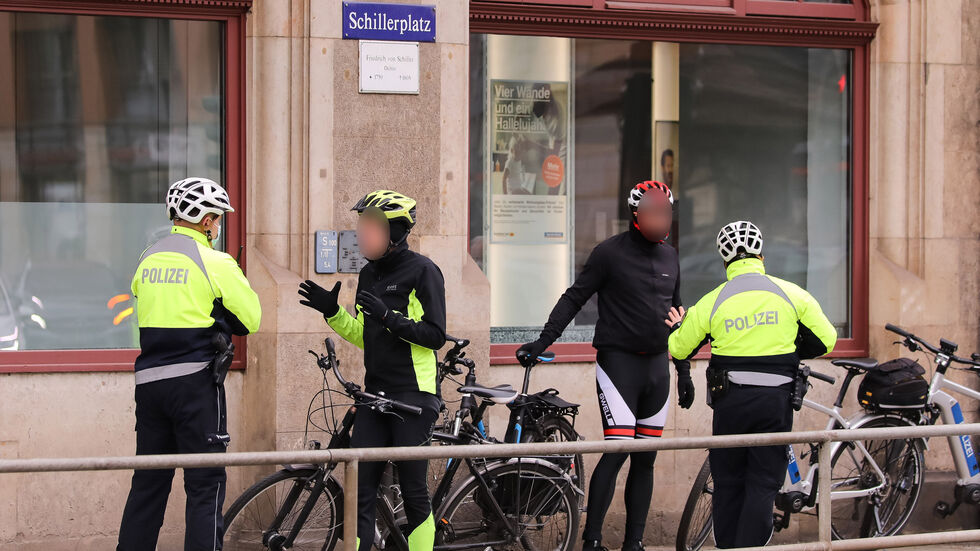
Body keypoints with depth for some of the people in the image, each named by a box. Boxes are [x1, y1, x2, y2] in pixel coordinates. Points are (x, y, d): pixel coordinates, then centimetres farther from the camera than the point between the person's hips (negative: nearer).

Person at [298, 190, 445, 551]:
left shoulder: (422, 271, -8)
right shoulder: (369, 274, 14)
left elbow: (435, 335, -14)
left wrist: (388, 316, -24)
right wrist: (332, 312, 5)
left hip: (413, 395, -7)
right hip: (375, 395, 7)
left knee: (413, 491, -2)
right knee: (360, 490, 2)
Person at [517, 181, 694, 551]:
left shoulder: (669, 256, 13)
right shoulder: (610, 252, -4)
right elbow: (574, 298, -4)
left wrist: (684, 371, 20)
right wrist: (543, 341, -13)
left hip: (657, 367, 6)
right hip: (619, 363, -6)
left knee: (646, 458, 6)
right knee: (617, 451, -13)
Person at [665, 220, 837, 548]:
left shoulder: (712, 302, 0)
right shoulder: (790, 293, 1)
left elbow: (679, 350, 9)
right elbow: (826, 339, 4)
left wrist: (676, 329, 31)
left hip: (730, 399, 0)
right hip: (775, 401, 0)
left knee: (728, 483, 12)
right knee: (763, 484, 4)